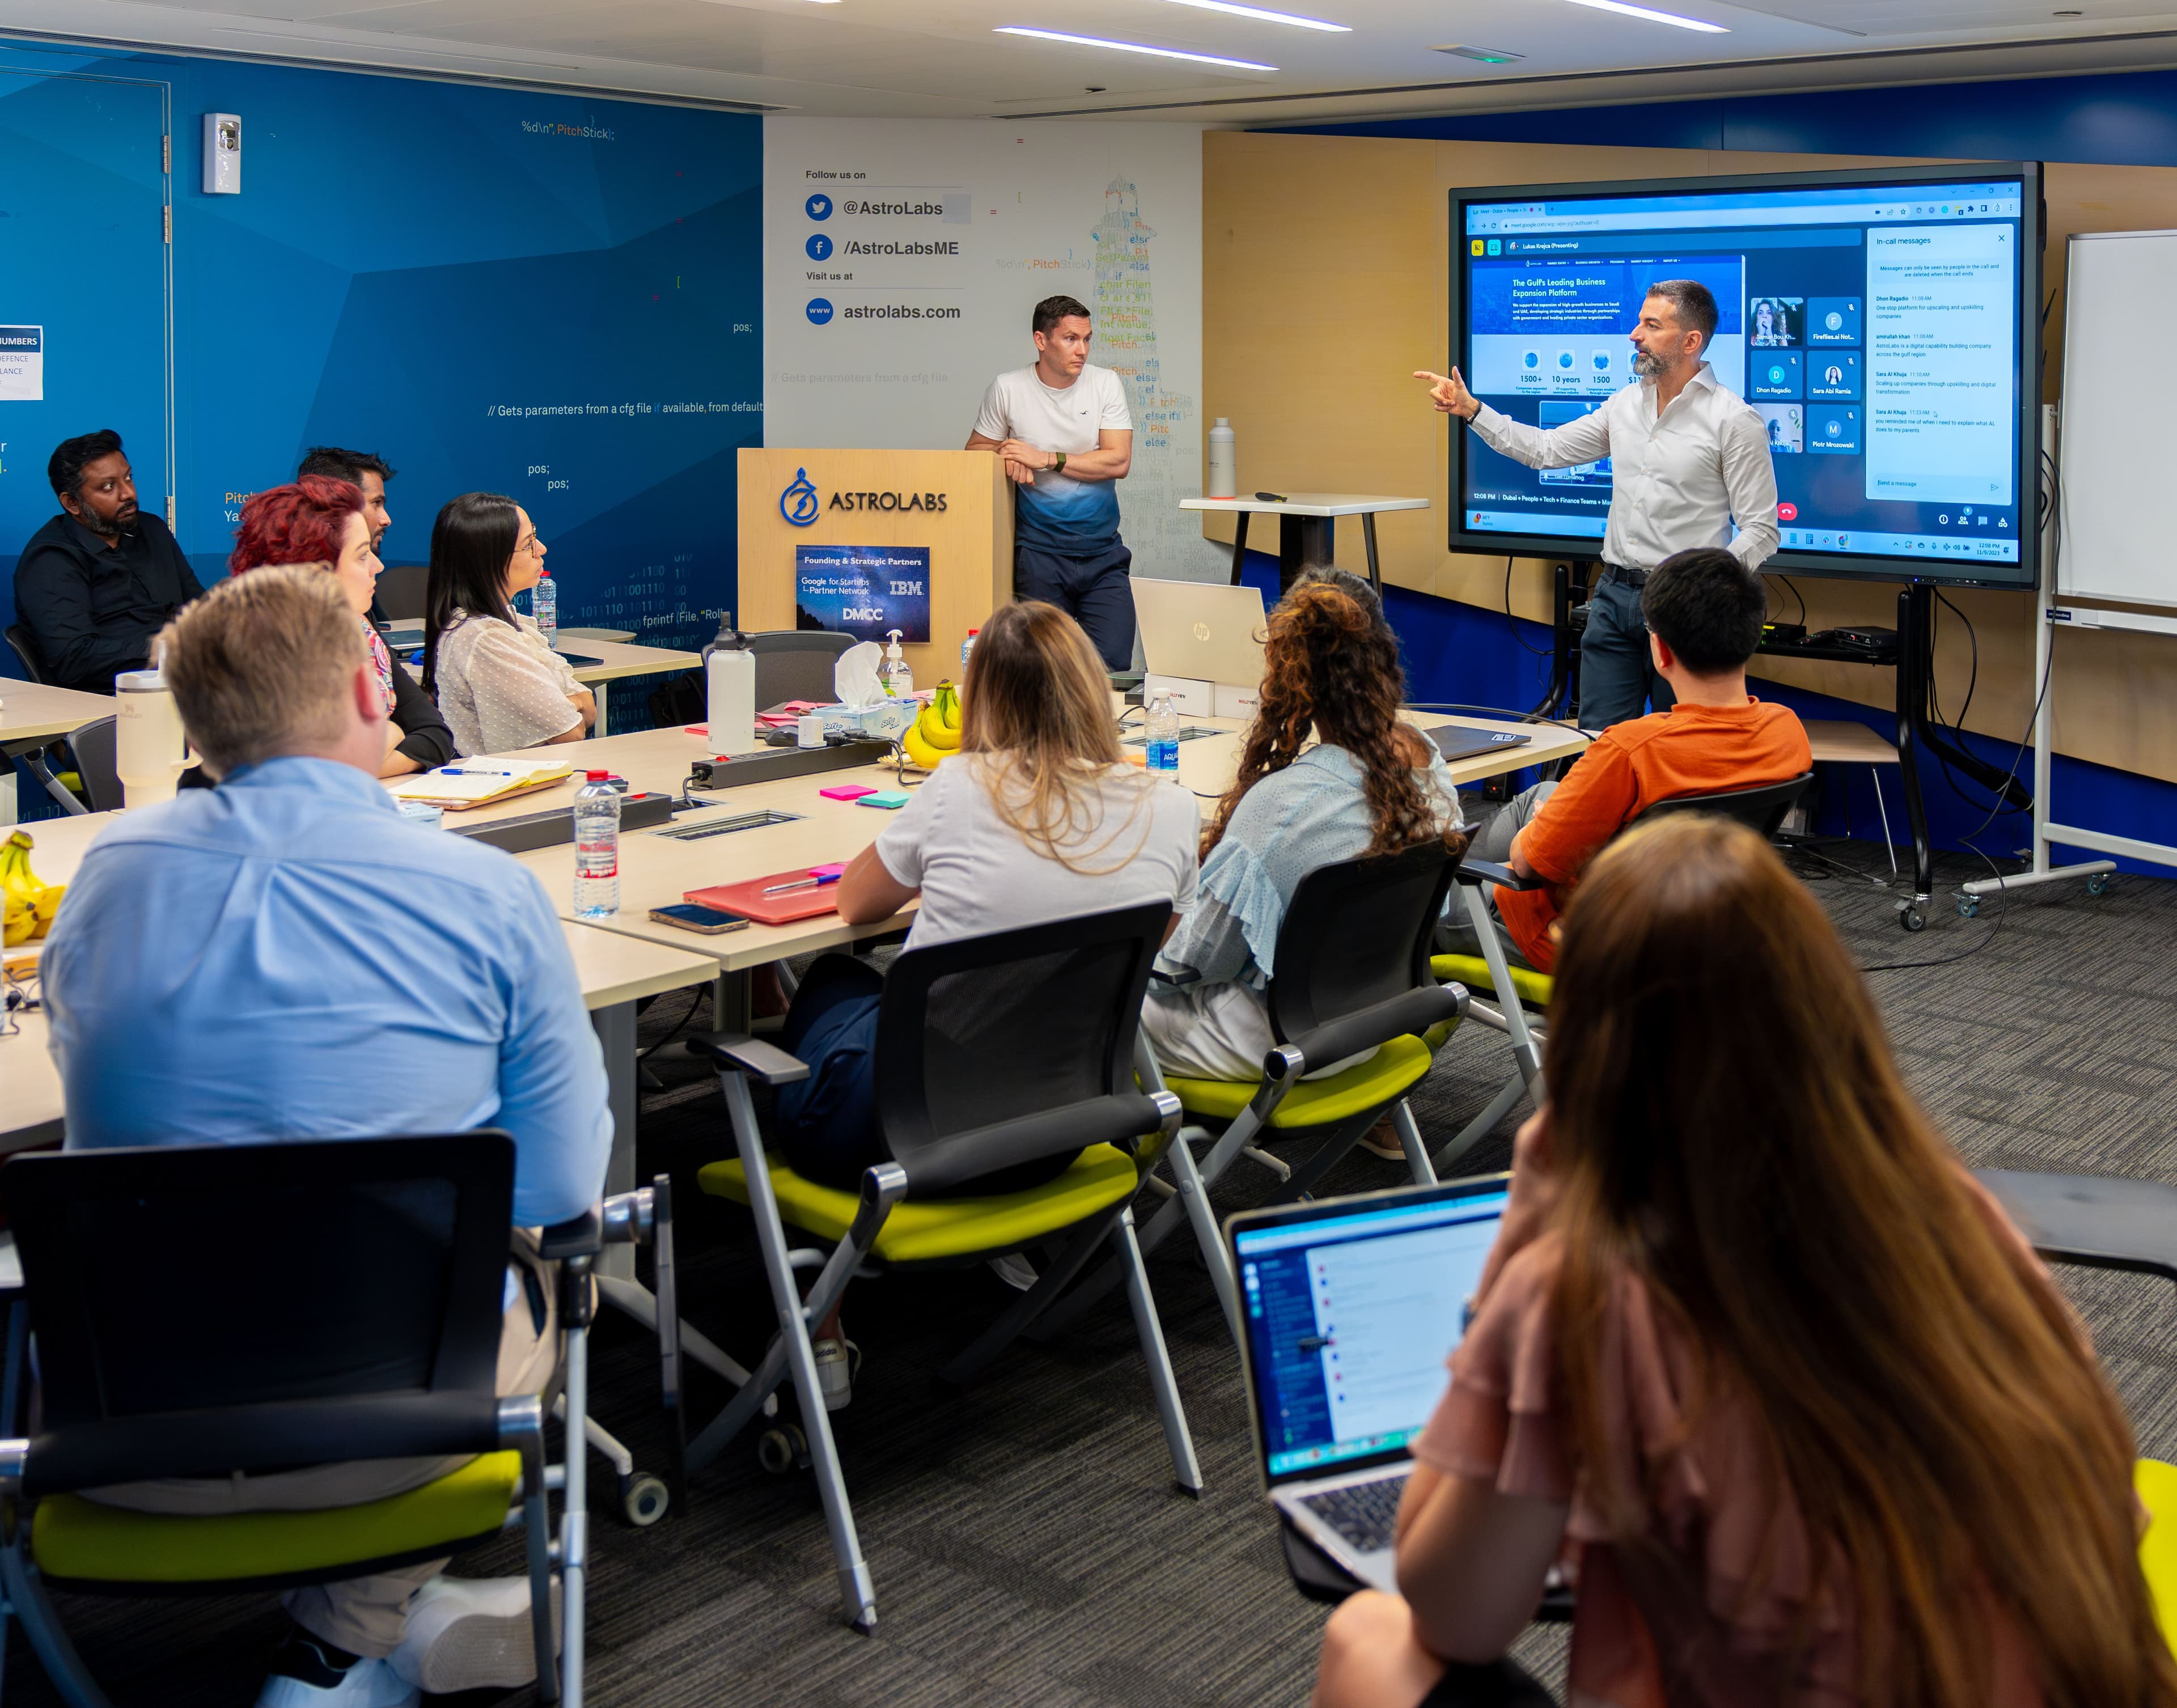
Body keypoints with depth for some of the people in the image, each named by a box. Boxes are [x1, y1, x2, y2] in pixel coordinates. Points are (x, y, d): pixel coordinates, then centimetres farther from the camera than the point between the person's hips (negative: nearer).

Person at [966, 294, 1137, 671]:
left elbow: (1119, 461, -7)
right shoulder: (1007, 389, 2)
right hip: (1039, 552, -1)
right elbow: (975, 452, 11)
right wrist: (1006, 456, -12)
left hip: (1103, 554, 1)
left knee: (1114, 665, -7)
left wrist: (1045, 459, -13)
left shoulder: (1105, 383, 3)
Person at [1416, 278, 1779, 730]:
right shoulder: (1627, 404, 10)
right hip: (1615, 596, 6)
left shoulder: (1734, 419, -9)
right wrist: (1471, 410, 11)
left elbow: (1760, 531, -11)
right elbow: (1547, 449, 18)